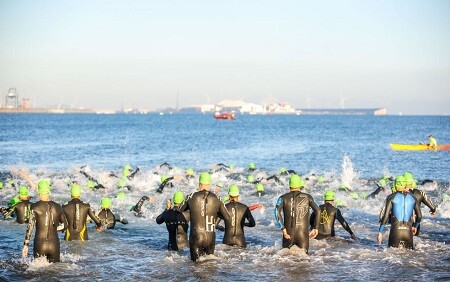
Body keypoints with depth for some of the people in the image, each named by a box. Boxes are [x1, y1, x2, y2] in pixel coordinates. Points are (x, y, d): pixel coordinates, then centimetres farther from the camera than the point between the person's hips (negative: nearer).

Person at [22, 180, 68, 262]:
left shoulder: (35, 207, -4)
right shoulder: (57, 207, 6)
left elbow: (30, 226, -10)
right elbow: (65, 225, 17)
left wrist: (26, 245, -8)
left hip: (39, 244, -2)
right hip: (54, 244, 2)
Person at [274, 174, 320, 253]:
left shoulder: (283, 197, 6)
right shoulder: (307, 197, 9)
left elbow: (277, 211, -11)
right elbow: (318, 210, -2)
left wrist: (283, 229, -12)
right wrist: (315, 228, 2)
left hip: (288, 234, 0)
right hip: (303, 234, 0)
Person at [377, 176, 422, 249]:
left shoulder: (391, 197, 0)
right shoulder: (412, 198, 10)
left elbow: (385, 216, -5)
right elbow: (419, 216, 17)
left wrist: (380, 232, 0)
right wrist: (415, 226, 36)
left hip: (395, 230, -2)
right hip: (408, 231, 2)